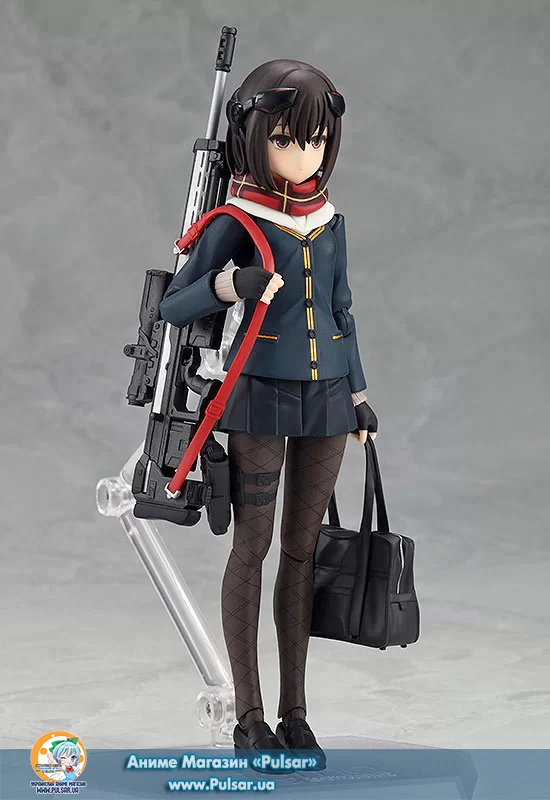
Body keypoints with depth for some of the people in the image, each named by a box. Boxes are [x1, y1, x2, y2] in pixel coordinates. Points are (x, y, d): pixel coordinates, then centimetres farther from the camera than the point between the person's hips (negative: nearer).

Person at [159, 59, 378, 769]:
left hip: (325, 398, 5)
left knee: (301, 549, 8)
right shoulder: (238, 221, -6)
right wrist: (225, 287, -24)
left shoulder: (330, 222, 9)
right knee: (251, 547, 1)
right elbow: (173, 306, -6)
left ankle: (294, 713, 15)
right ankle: (249, 718, 9)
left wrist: (358, 392, 17)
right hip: (261, 397, -5)